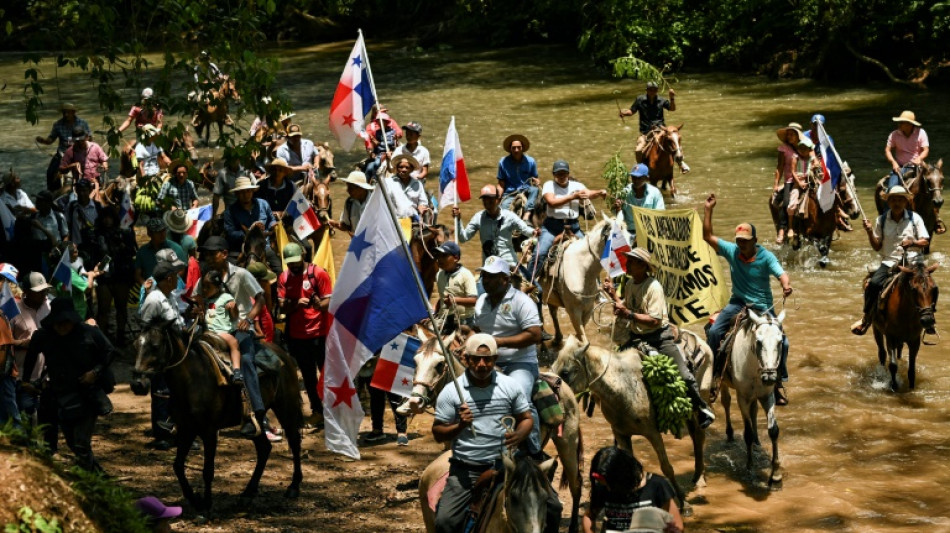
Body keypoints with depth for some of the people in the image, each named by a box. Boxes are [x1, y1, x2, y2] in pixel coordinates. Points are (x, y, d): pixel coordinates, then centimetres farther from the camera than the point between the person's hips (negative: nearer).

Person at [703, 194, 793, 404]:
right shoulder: (731, 251, -4)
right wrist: (708, 210, -10)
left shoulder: (766, 257, -11)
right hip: (738, 303, 2)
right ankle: (713, 375, -4)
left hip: (762, 306, -2)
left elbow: (781, 273, -26)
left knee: (781, 341, -14)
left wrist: (786, 286, -49)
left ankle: (779, 383, 3)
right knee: (714, 332, -17)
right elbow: (708, 236, -2)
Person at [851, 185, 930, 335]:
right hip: (889, 262, 1)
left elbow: (925, 242, 2)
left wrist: (913, 242, -18)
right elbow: (877, 247, 8)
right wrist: (870, 232, -9)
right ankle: (866, 318, -7)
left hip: (911, 261, -1)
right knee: (874, 283, -24)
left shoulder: (914, 218, 3)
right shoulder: (881, 220, 5)